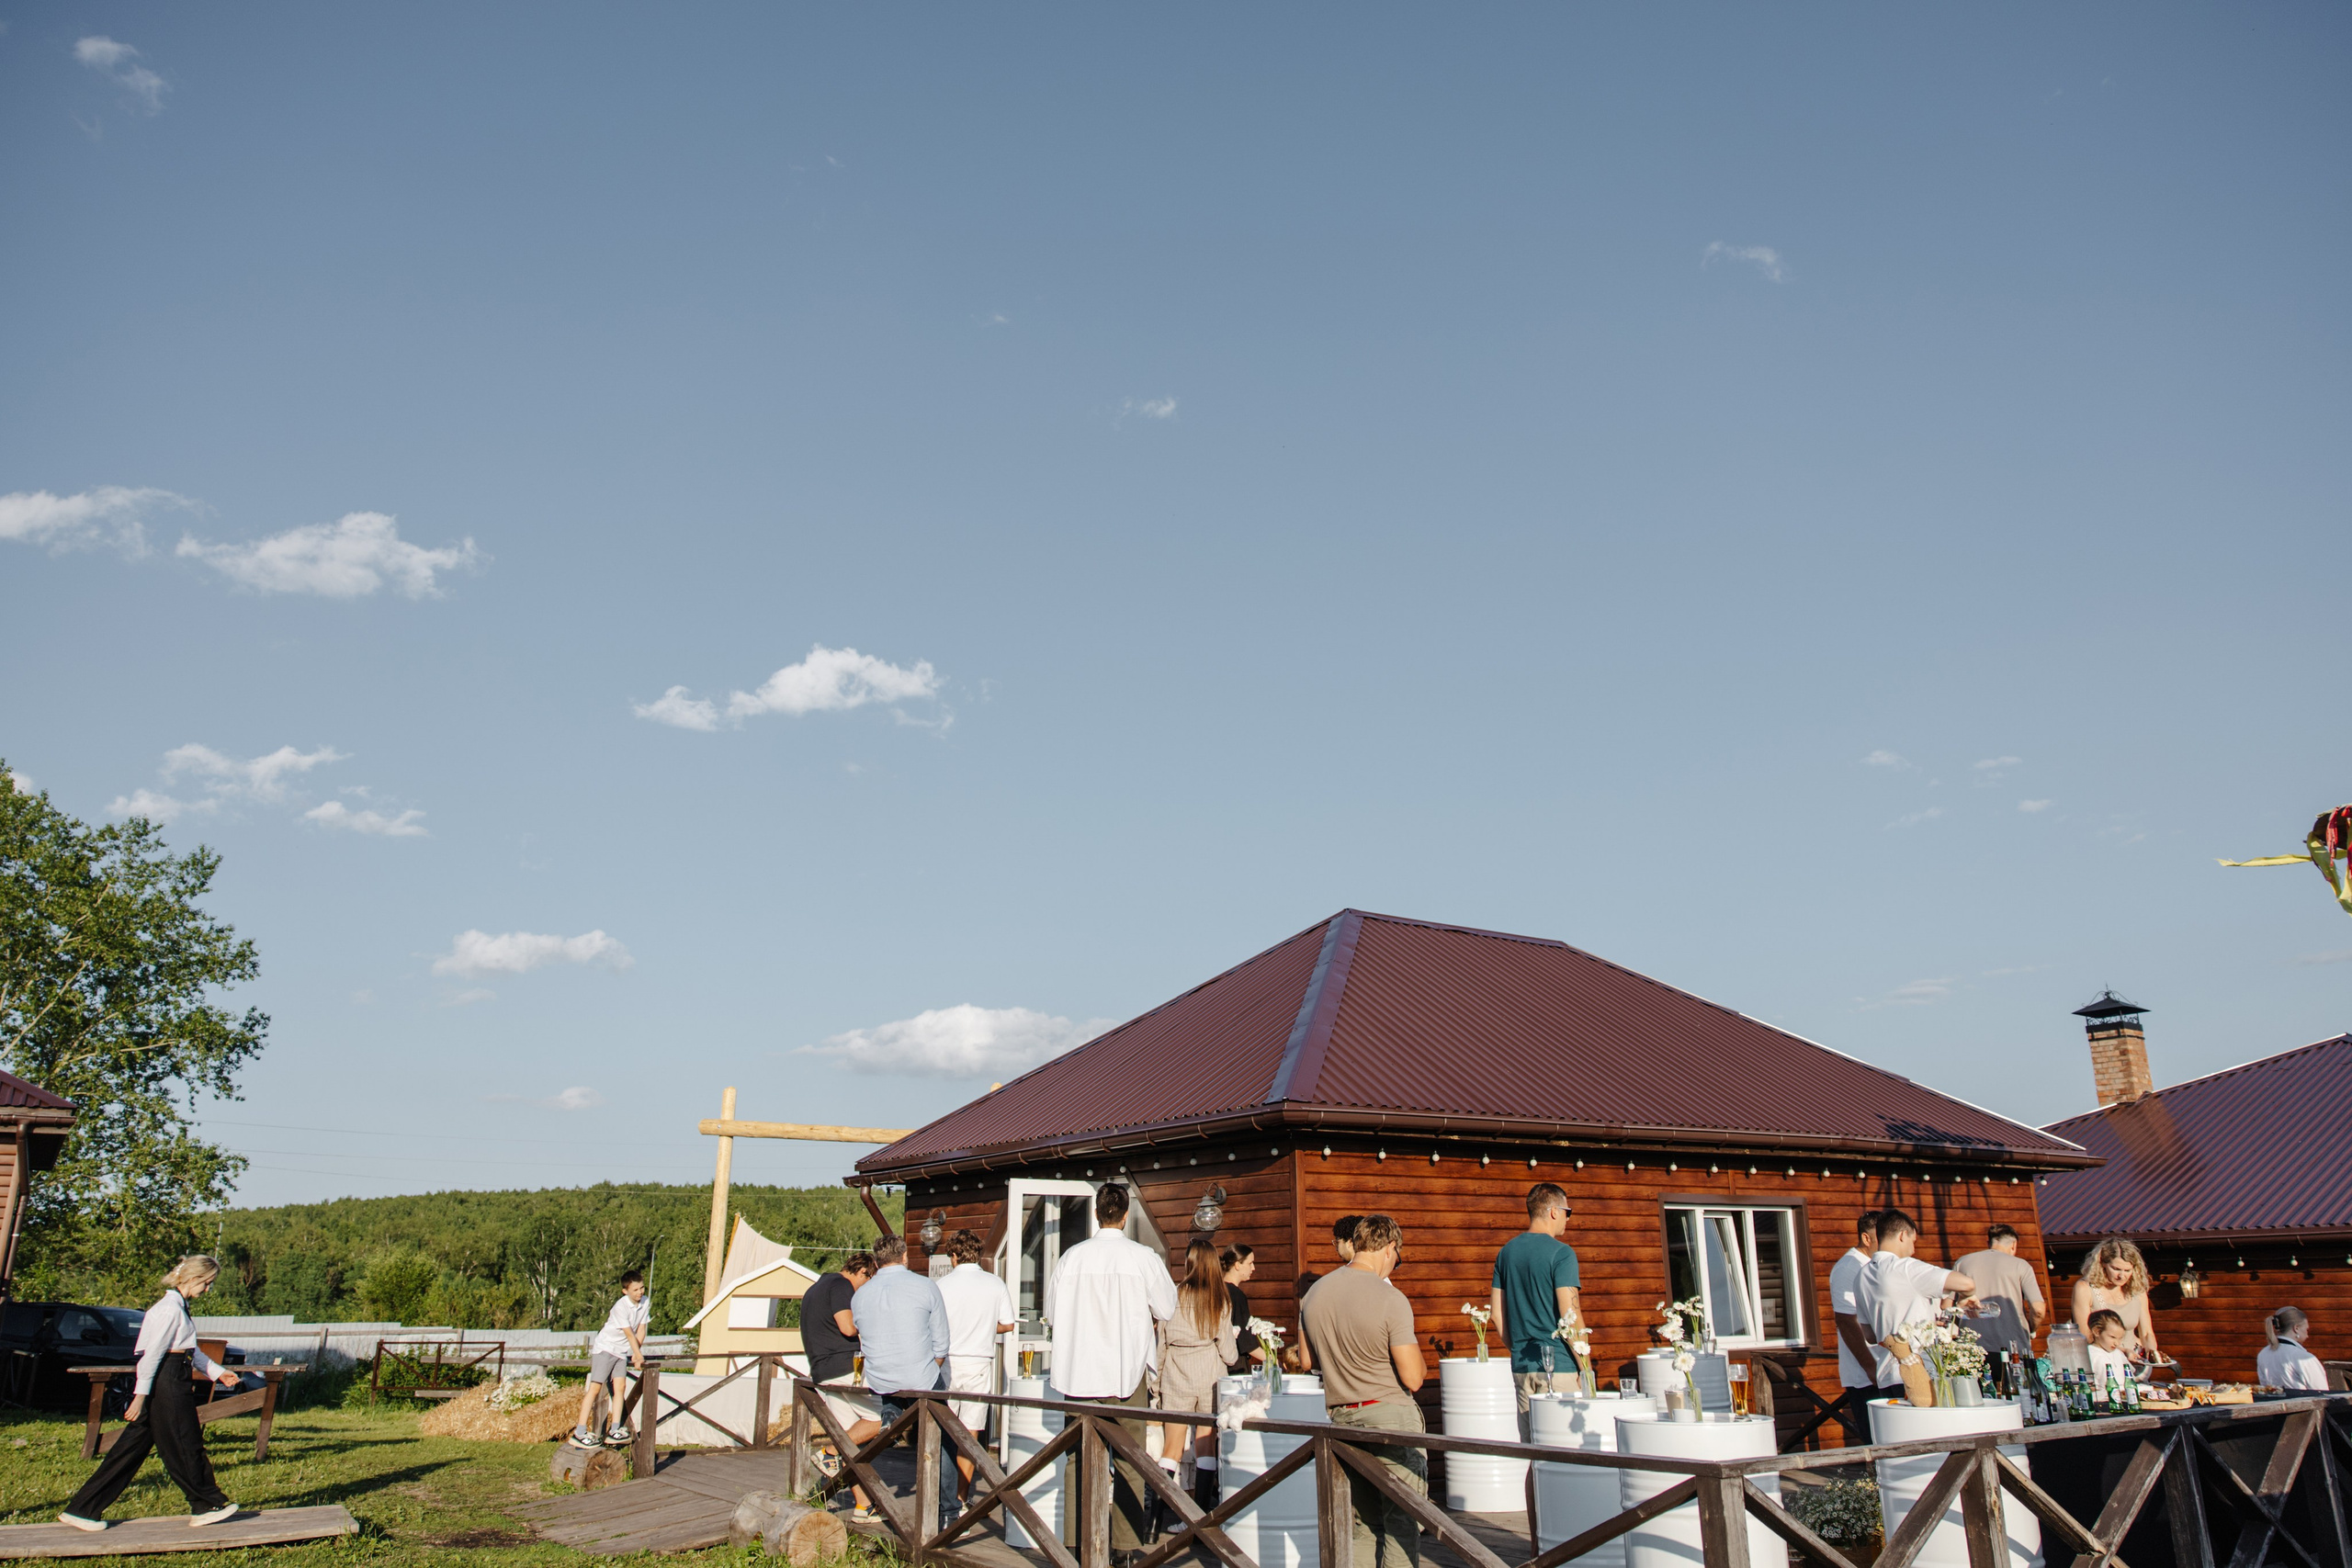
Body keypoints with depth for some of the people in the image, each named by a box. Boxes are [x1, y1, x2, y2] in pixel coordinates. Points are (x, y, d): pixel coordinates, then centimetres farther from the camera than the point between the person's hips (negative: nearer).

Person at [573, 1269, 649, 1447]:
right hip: (605, 1347, -6)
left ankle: (615, 1431, -4)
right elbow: (629, 1334, -20)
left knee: (619, 1387, -3)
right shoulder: (621, 1307, -21)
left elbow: (641, 1330, 0)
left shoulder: (645, 1303, -2)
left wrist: (636, 1355, -7)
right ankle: (579, 1433, -12)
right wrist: (639, 1356, -17)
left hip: (622, 1352, 6)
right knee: (595, 1388, -11)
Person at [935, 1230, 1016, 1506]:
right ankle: (961, 1497, 8)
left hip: (947, 1362, -1)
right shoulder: (996, 1284, 1)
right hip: (980, 1364, 1)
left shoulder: (943, 1284, -6)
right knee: (970, 1432, 6)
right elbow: (1007, 1325, 7)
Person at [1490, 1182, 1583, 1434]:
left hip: (1521, 1366, 7)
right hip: (1558, 1365, -6)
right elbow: (1570, 1315, -16)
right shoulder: (1561, 1253, -10)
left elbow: (1497, 1314, 12)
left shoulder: (1507, 1252, 10)